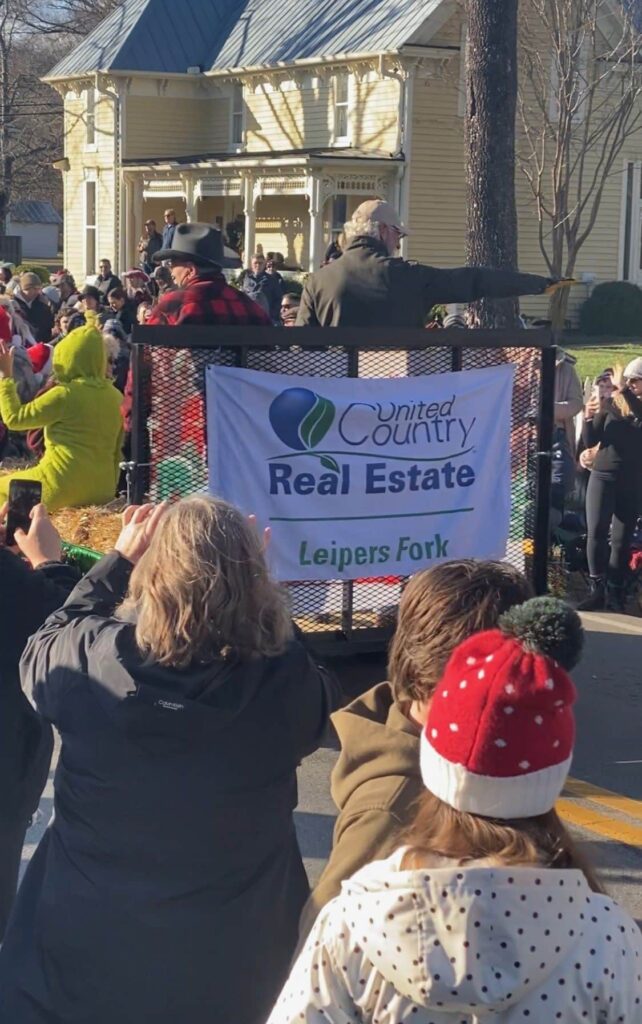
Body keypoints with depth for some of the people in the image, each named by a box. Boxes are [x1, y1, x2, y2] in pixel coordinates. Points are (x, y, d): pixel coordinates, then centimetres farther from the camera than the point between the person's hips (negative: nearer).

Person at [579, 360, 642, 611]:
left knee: (622, 539, 2)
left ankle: (615, 593, 8)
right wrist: (588, 418, -13)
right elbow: (590, 442, 4)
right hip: (602, 476, 1)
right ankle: (597, 589, 2)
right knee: (595, 533, -5)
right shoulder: (610, 404, 3)